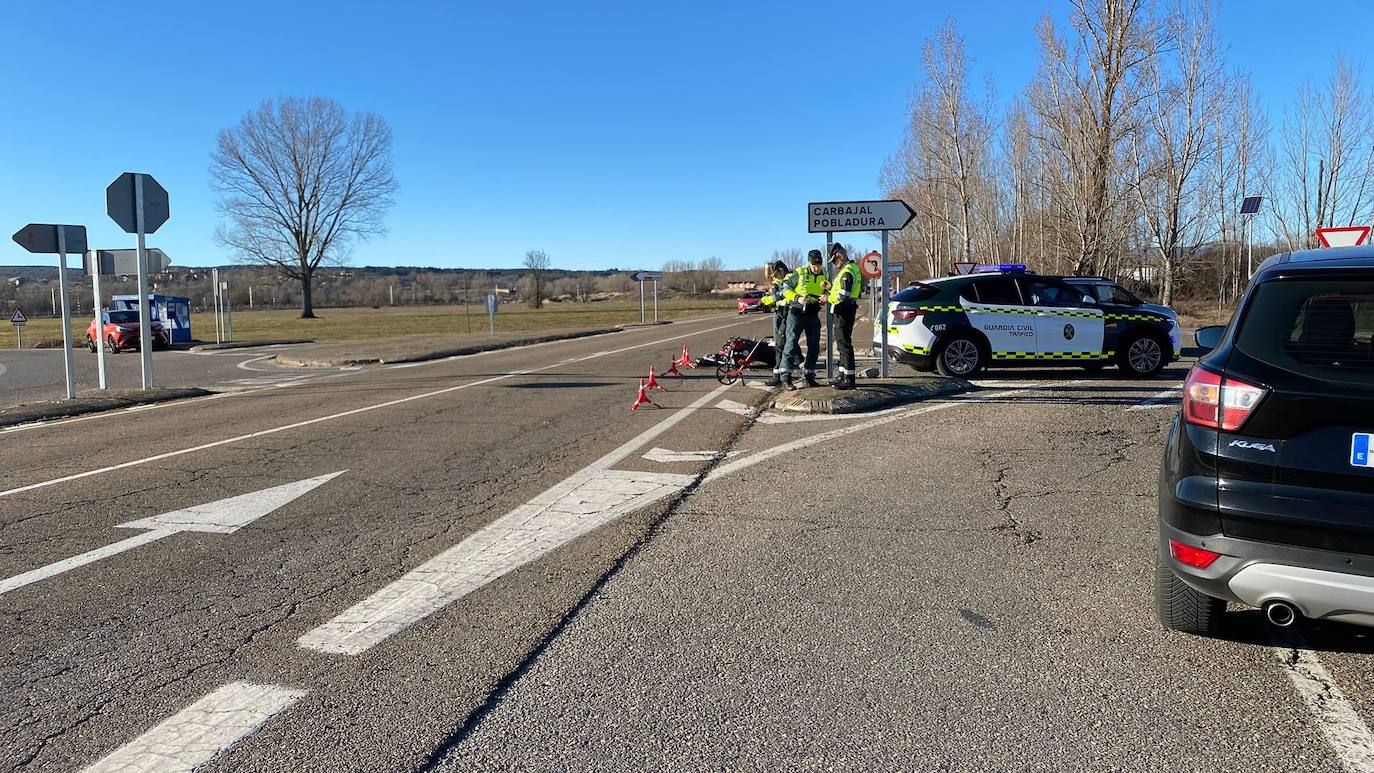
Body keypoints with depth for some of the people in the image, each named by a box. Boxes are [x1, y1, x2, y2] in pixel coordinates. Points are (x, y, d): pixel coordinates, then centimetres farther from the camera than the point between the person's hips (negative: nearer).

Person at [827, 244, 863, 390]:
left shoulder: (847, 271, -18)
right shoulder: (852, 267, 17)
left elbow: (844, 295, -25)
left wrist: (828, 298, -13)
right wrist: (831, 286, 11)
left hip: (844, 310, -11)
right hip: (844, 310, 11)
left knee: (844, 344, -9)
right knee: (842, 344, 16)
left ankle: (849, 379, -8)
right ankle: (843, 376, 23)